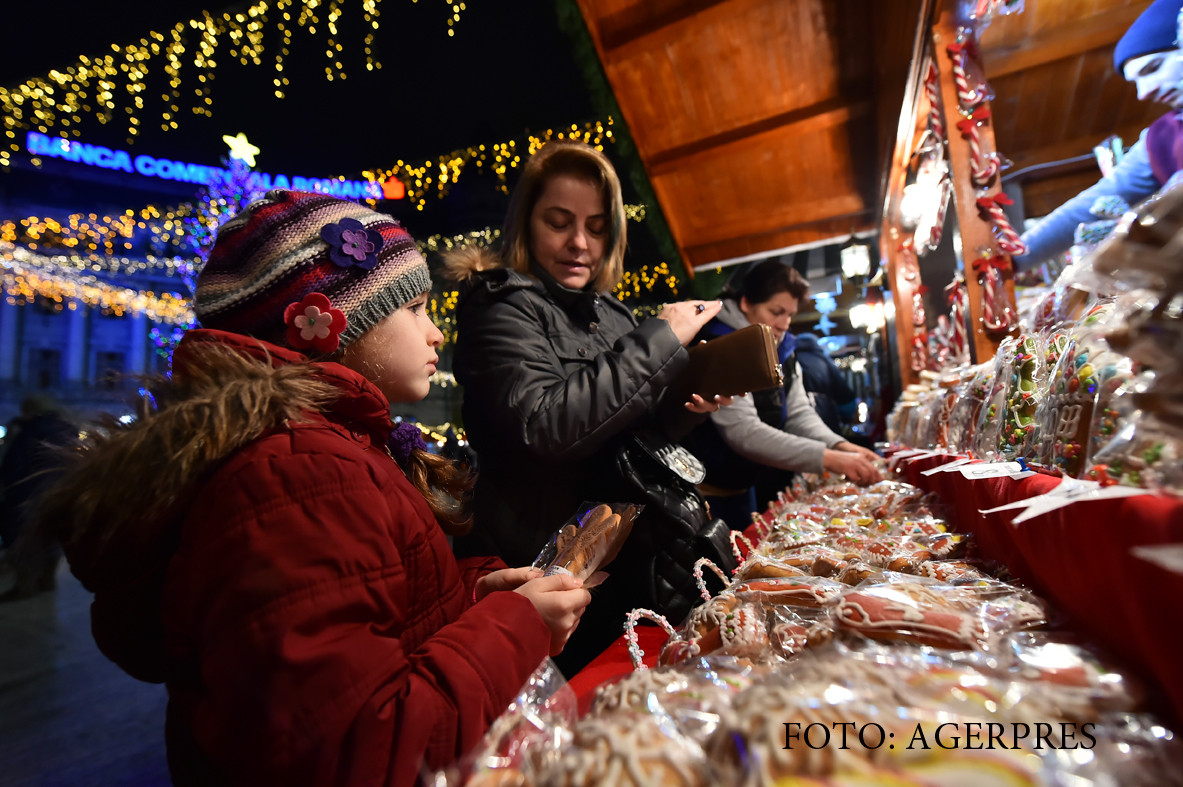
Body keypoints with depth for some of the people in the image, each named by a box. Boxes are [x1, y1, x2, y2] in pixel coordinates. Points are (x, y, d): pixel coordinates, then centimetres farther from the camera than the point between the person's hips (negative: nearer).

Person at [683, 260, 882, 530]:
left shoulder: (780, 348, 3)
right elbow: (743, 432, -32)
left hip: (742, 488, 8)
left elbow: (799, 413, 0)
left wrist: (840, 446, -18)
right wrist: (828, 458, -35)